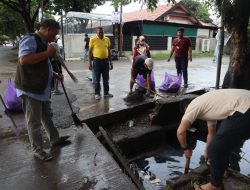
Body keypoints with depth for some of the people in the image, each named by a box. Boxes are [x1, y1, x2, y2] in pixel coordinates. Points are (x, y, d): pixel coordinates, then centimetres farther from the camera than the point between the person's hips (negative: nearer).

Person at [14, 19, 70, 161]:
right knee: (34, 122, 2)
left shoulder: (44, 43, 14)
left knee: (47, 116, 21)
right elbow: (23, 60, -31)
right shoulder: (30, 40, -16)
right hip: (30, 90, -10)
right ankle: (38, 149, 16)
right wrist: (47, 53, -25)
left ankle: (55, 139, 37)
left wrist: (56, 75, 13)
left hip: (43, 89, 10)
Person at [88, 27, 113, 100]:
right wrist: (90, 63, -7)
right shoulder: (93, 39, -4)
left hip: (106, 61, 4)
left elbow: (109, 51, 13)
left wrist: (110, 62, 11)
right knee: (97, 79, 4)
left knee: (106, 78, 11)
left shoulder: (107, 39, 7)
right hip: (97, 61, -3)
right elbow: (90, 52, -2)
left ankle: (106, 92, 23)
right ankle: (97, 93, 14)